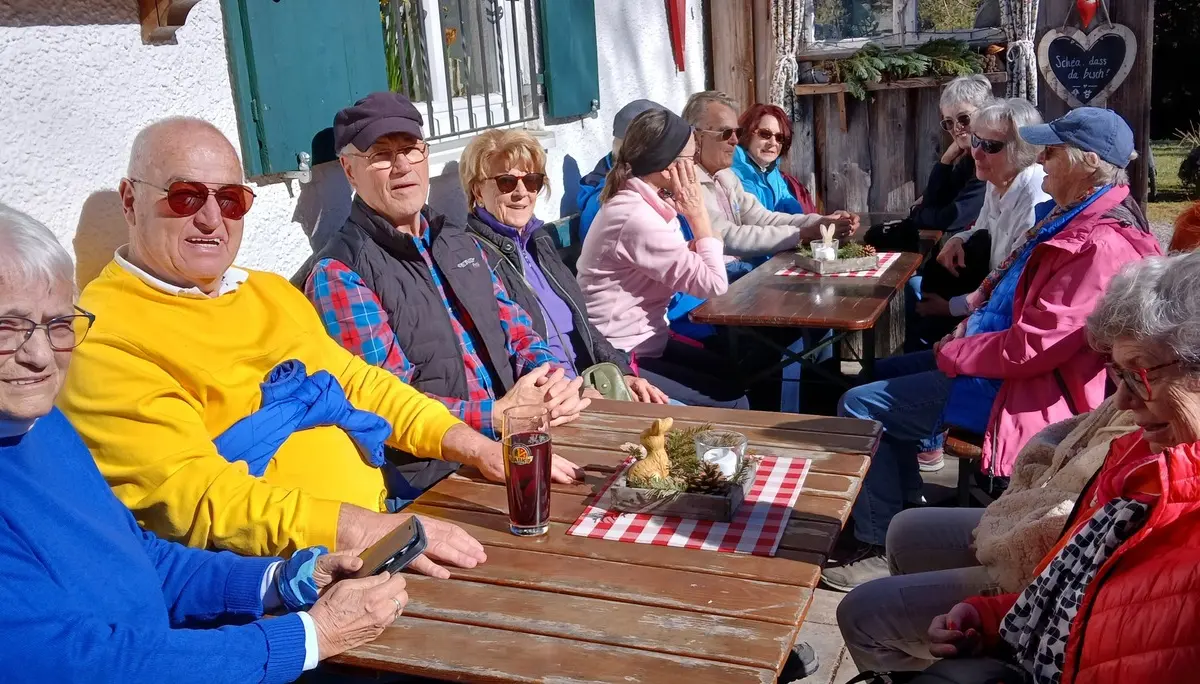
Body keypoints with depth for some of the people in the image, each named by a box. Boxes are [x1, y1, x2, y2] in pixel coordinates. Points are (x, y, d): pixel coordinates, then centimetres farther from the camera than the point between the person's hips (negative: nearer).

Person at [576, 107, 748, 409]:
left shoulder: (638, 201, 5)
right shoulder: (638, 218, -25)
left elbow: (689, 263, 9)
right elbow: (713, 283, -21)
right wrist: (698, 213, -14)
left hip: (641, 342, 10)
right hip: (620, 359, -10)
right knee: (731, 403, -8)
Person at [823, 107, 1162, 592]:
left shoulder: (1101, 245, -26)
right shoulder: (1073, 215, 6)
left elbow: (1030, 349, -28)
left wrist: (951, 354, -15)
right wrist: (965, 331, 4)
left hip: (1022, 389, -11)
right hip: (998, 359, 11)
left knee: (859, 406, -12)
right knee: (884, 374, 20)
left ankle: (881, 551, -1)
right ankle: (910, 509, 26)